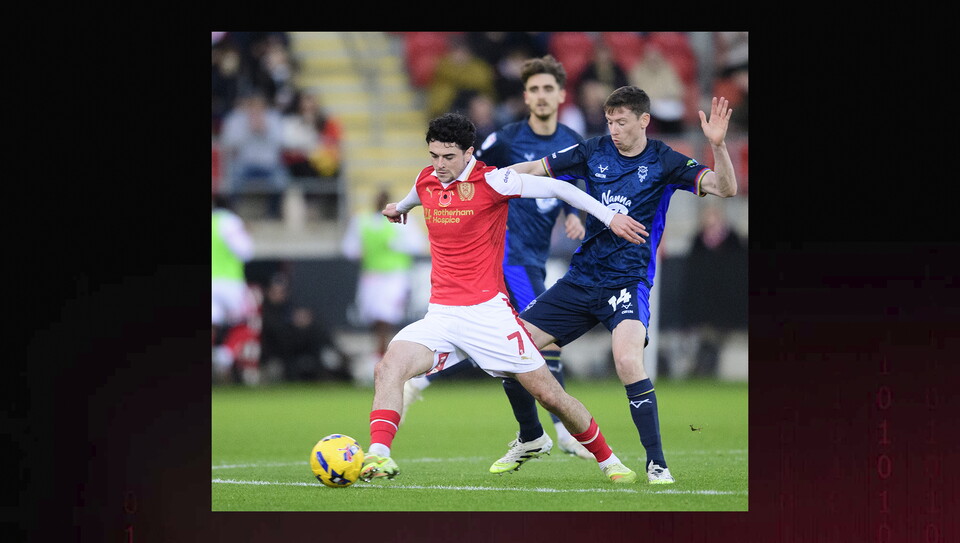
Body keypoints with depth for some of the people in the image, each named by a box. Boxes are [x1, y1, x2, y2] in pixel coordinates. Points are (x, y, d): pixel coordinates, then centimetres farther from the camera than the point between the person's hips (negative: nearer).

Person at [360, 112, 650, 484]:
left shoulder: (491, 181, -10)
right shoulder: (426, 181, 7)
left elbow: (555, 188, -6)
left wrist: (608, 216, -9)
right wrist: (400, 207, 56)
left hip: (487, 311, -4)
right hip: (440, 314, 4)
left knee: (549, 394, -2)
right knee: (388, 369, -22)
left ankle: (609, 462, 16)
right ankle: (378, 456, -29)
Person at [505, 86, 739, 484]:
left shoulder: (663, 162, -7)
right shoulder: (594, 152, 3)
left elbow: (725, 187, -16)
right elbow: (536, 168, 11)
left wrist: (717, 144, -32)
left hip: (628, 282, -5)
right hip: (581, 279, 5)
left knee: (628, 360, -30)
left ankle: (656, 462, -19)